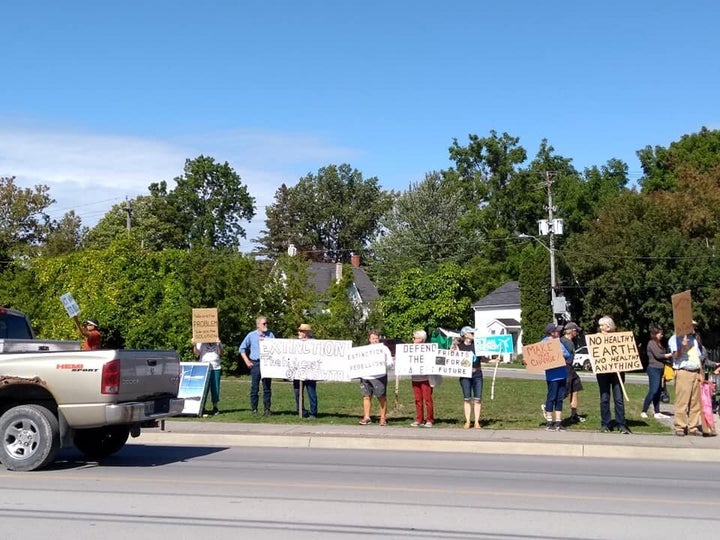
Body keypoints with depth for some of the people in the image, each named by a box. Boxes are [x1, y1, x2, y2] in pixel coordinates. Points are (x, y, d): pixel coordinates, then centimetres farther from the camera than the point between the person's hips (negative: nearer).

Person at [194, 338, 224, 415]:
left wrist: (218, 345, -12)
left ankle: (215, 407, 10)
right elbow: (197, 353, -1)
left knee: (215, 388, 1)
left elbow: (220, 353, 4)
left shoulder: (217, 342, 13)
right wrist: (195, 345, -16)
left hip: (216, 368, 2)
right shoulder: (201, 342, 8)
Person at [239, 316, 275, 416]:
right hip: (255, 363, -1)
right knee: (254, 388, 0)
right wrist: (247, 361, 4)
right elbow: (242, 348, 10)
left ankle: (267, 409, 9)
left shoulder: (270, 335, 8)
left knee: (267, 388, 3)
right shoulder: (251, 335, 5)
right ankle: (254, 409, 8)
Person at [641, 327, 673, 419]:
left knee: (657, 392, 9)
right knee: (653, 391, -12)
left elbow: (661, 357, 16)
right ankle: (644, 412, -9)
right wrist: (670, 355, -8)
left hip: (659, 369, 9)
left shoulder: (658, 343, 17)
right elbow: (657, 355, -15)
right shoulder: (651, 343, -8)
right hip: (653, 369, -9)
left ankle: (657, 412, 12)